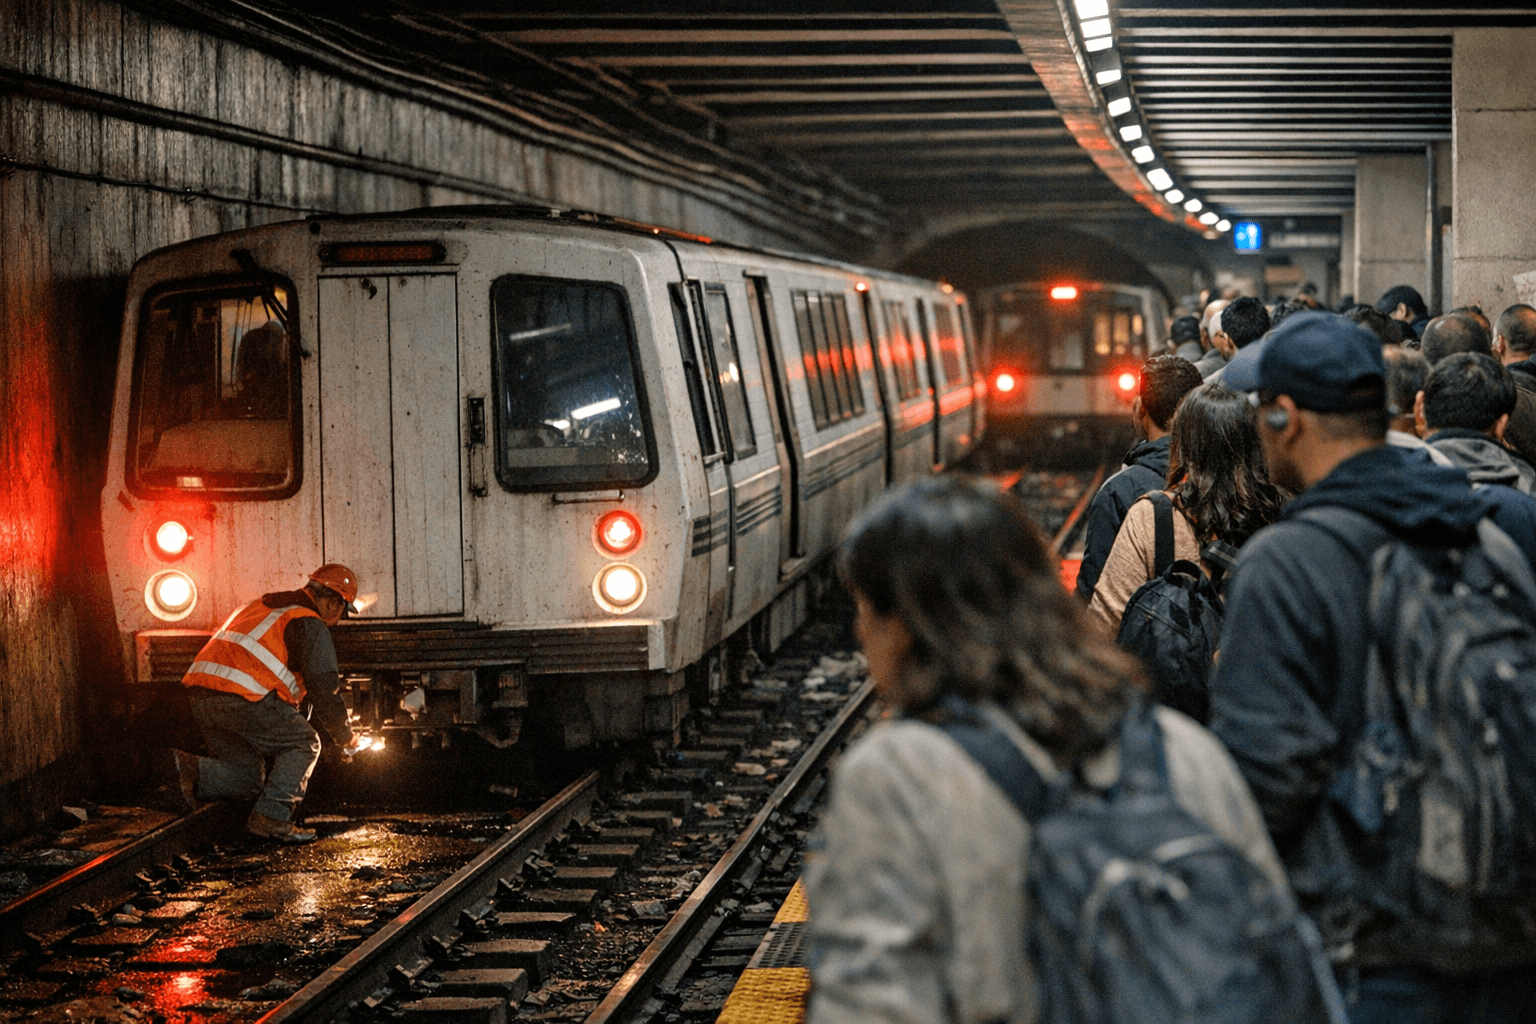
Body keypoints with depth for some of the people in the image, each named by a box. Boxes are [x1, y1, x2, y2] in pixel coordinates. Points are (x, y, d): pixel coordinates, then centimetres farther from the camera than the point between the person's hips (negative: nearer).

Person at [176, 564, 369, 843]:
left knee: (247, 778, 16)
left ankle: (188, 771, -4)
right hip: (241, 697, -8)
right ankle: (270, 817, -2)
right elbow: (323, 689, 2)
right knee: (303, 745, 7)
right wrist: (346, 739, 16)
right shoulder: (311, 625, 5)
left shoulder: (259, 608, 33)